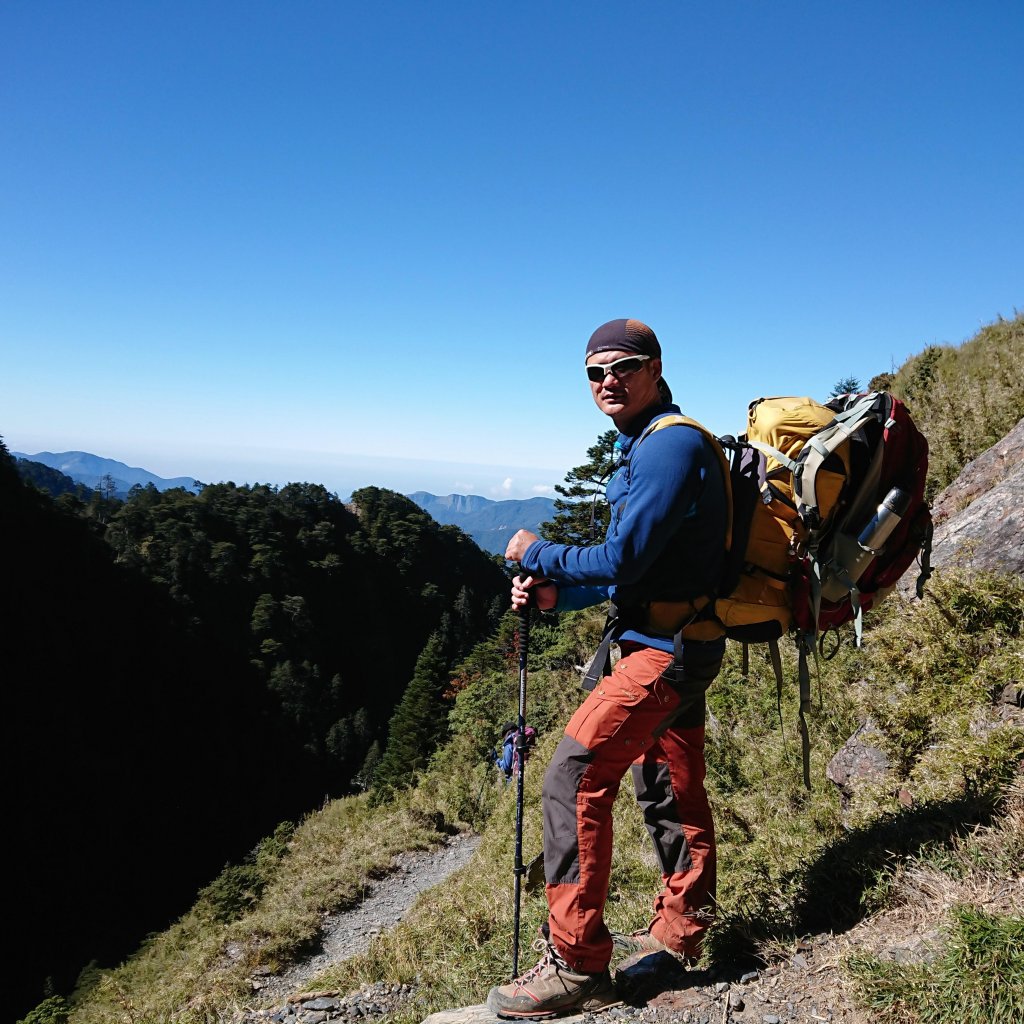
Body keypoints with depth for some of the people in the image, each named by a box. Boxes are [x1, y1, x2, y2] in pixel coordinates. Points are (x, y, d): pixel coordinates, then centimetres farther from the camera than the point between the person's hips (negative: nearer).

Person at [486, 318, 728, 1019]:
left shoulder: (671, 444, -17)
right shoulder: (642, 448, 16)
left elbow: (623, 560, -24)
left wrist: (538, 554, -9)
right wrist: (554, 593, 4)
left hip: (666, 648, -11)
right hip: (674, 644, 11)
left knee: (575, 777, -11)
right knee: (672, 789, 19)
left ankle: (576, 966, -2)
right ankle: (678, 933, 36)